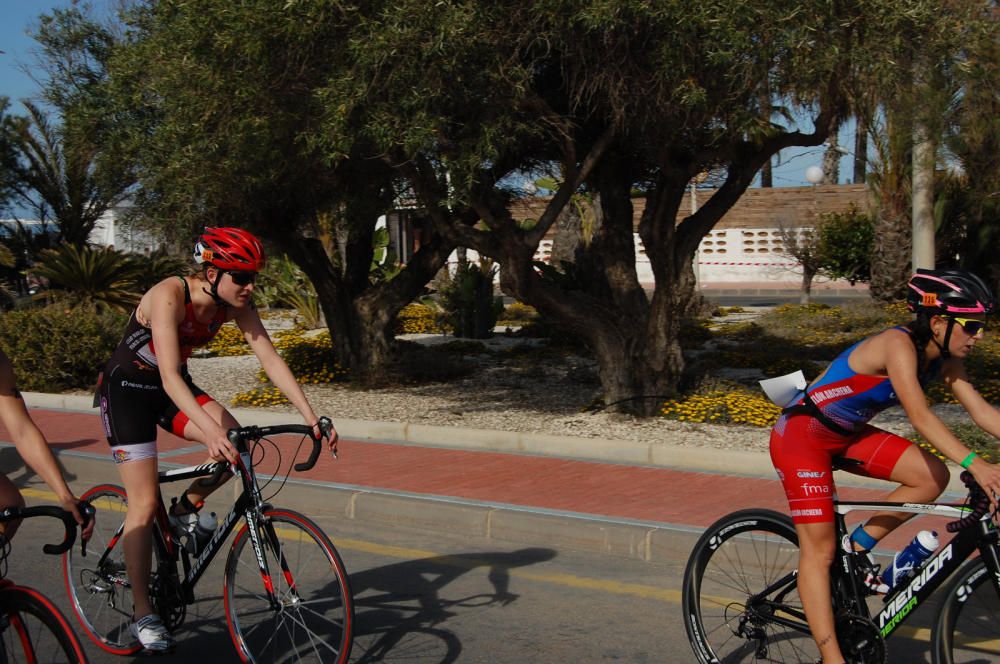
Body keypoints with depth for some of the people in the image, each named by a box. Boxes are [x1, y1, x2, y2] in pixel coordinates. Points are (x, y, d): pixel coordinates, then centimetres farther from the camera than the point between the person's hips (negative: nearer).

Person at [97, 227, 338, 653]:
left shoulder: (236, 304, -14)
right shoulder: (169, 297, -32)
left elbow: (271, 360, -15)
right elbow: (170, 377, -41)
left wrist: (312, 419, -23)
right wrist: (210, 431, -54)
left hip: (171, 386, 6)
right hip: (126, 388, -6)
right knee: (146, 503, -9)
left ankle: (186, 510, 8)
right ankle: (142, 614, 1)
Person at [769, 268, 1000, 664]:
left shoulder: (943, 360, -2)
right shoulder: (899, 345, -27)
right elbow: (920, 417, -37)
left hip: (846, 434, 8)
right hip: (801, 435, -8)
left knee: (933, 477, -7)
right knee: (820, 549, -8)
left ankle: (858, 547, 7)